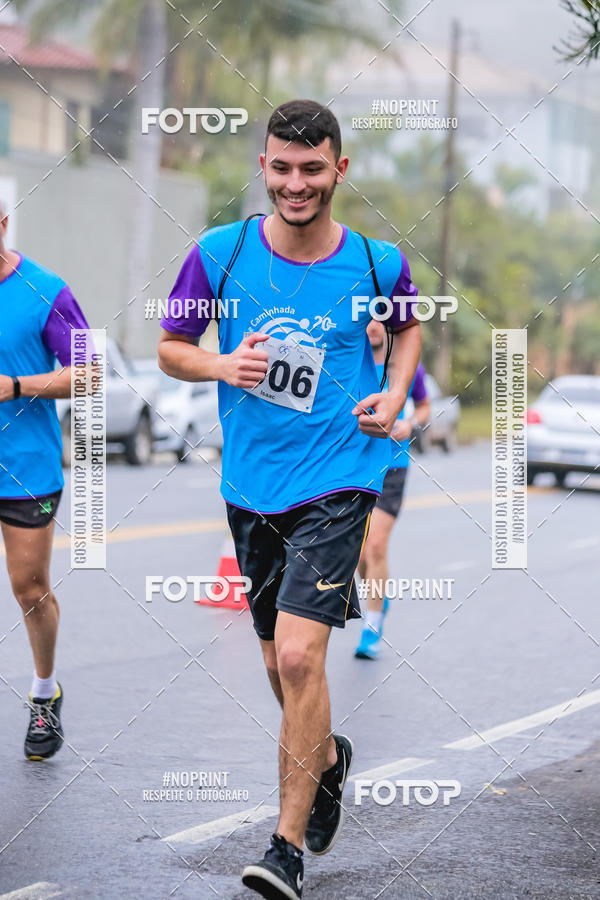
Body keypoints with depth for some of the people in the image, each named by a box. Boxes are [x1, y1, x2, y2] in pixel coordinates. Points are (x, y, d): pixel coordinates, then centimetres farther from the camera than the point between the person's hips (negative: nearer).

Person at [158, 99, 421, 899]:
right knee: (281, 663, 15)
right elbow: (170, 347, 7)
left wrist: (395, 394, 2)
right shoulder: (220, 253, -3)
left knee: (299, 657, -16)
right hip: (252, 487, 3)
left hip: (337, 481, -3)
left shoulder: (376, 262, -4)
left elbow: (409, 324, 18)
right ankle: (328, 756, 47)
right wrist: (223, 366, -13)